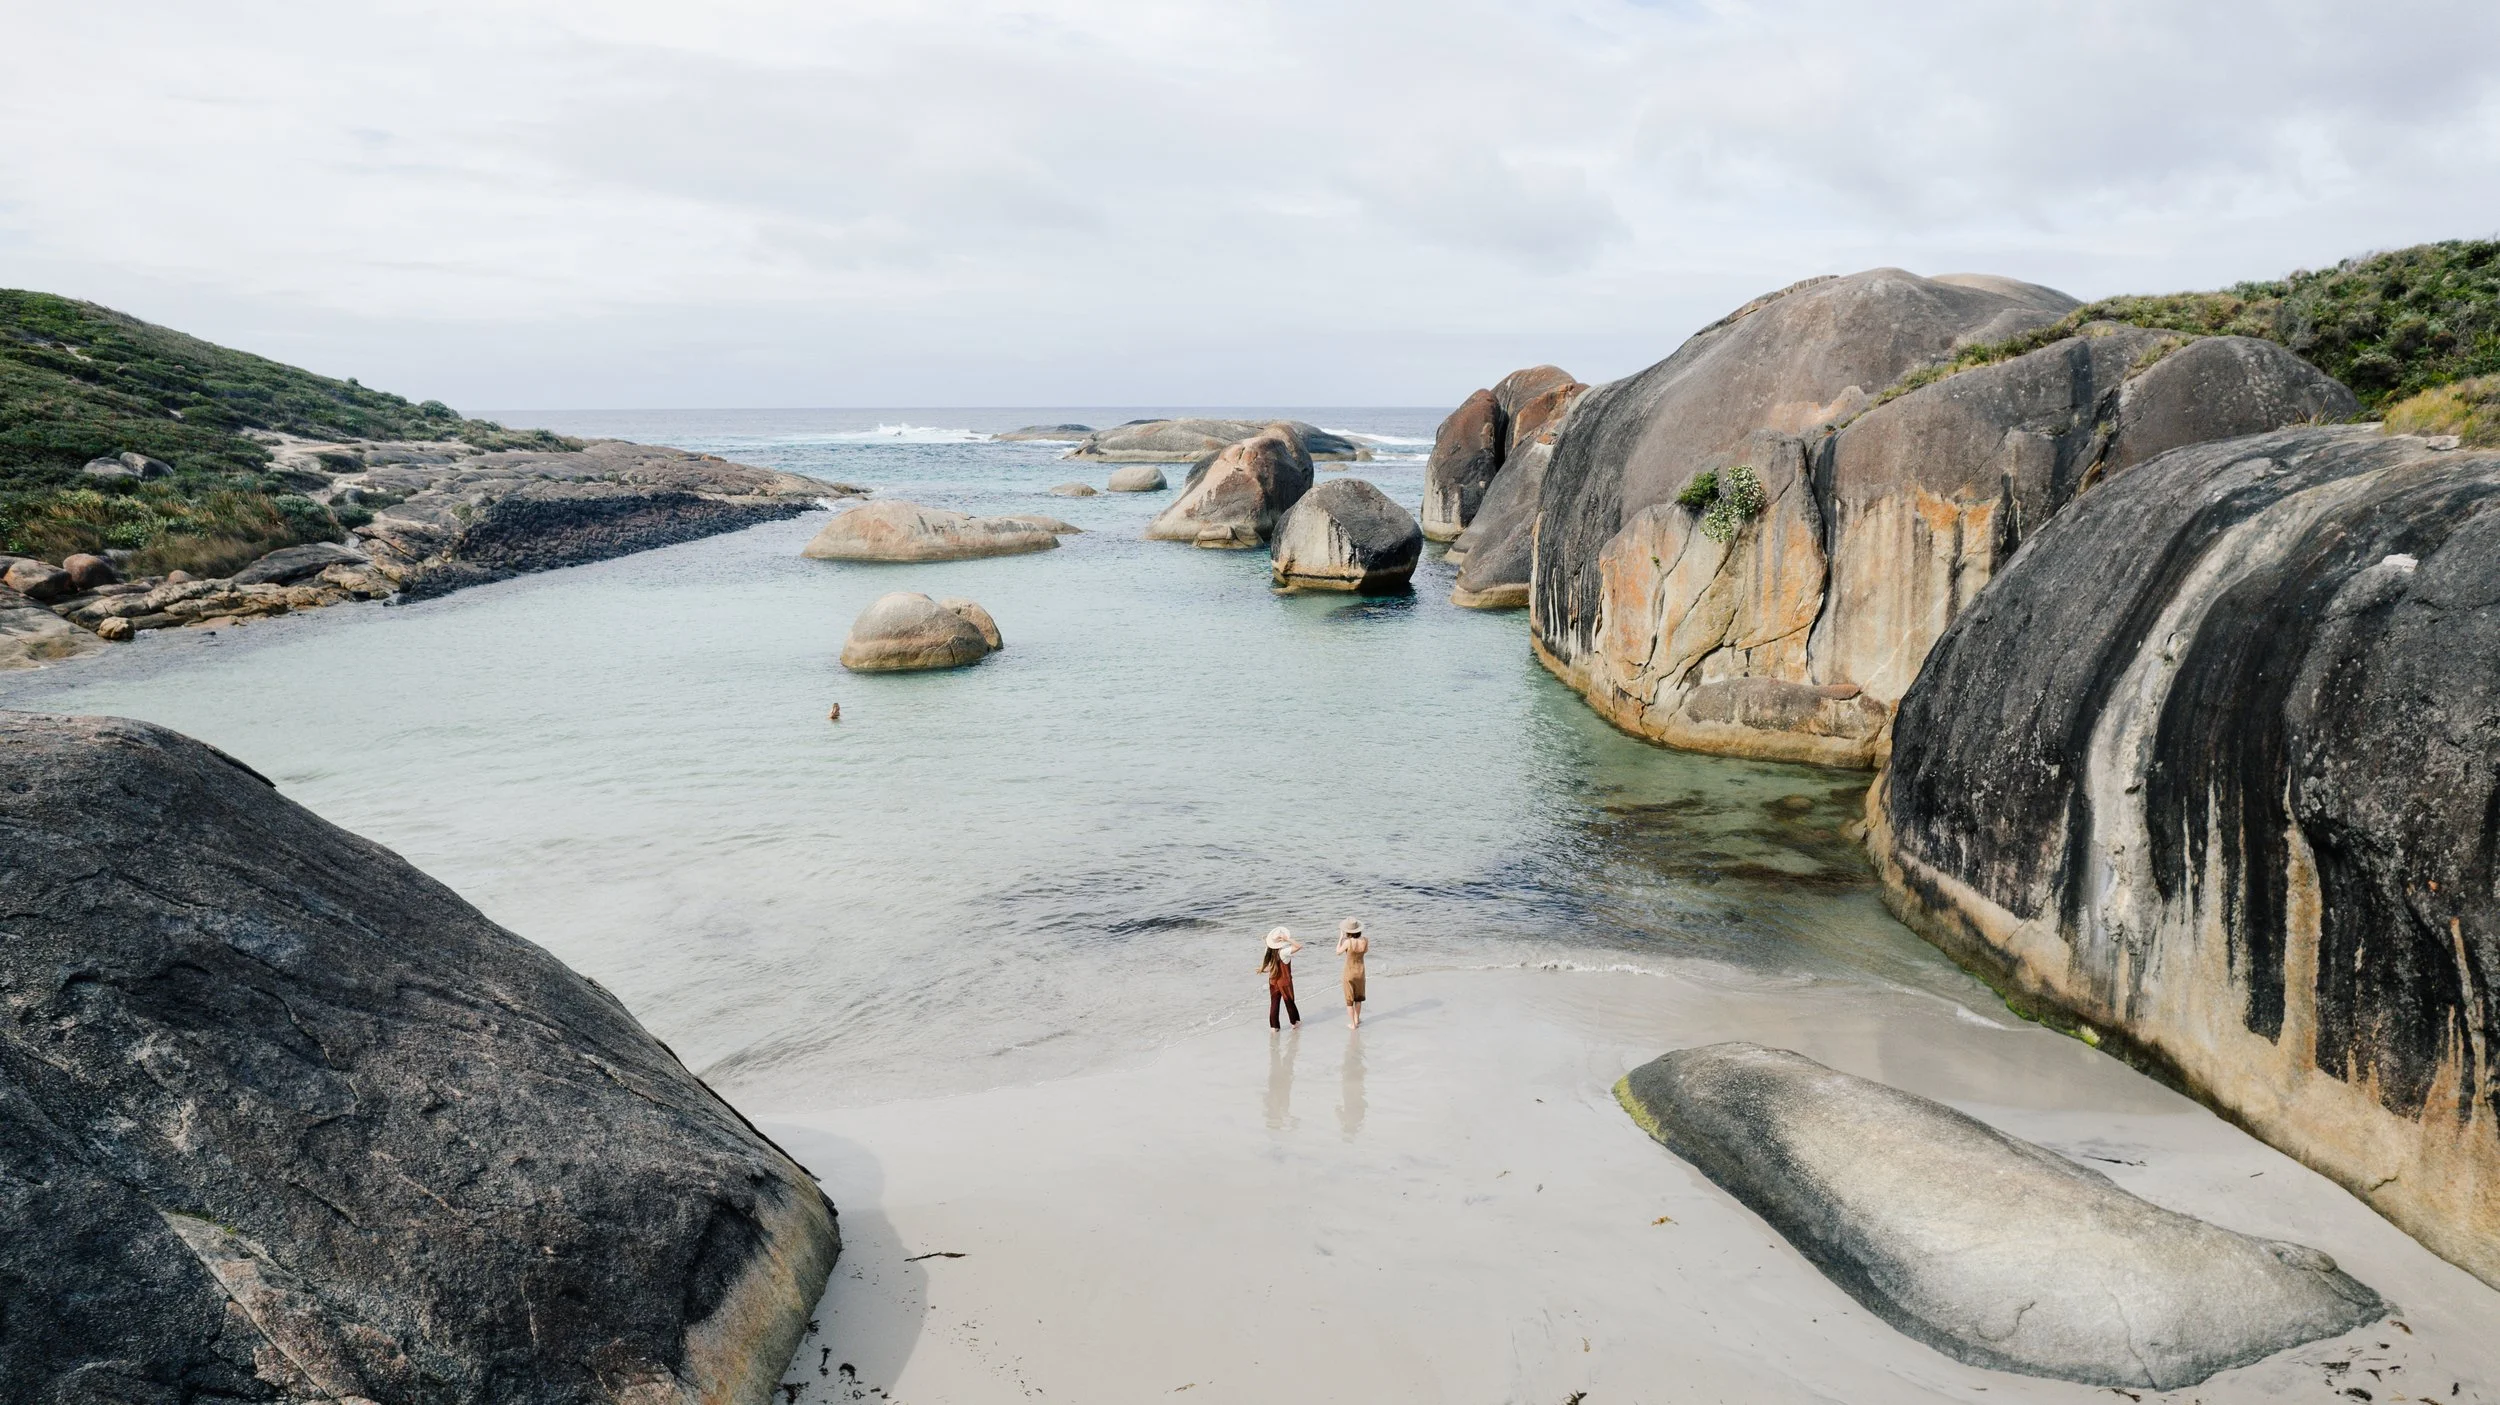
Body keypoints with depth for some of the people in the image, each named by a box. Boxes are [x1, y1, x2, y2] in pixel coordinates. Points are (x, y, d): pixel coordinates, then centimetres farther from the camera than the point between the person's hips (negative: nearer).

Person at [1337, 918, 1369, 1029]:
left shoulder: (1348, 942, -26)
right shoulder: (1364, 940, -16)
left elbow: (1338, 952, -9)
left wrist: (1340, 938, -4)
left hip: (1349, 972, -4)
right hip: (1360, 971, 4)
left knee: (1349, 999, 12)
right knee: (1358, 997, 25)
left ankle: (1353, 1024, 17)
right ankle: (1356, 1019, 38)